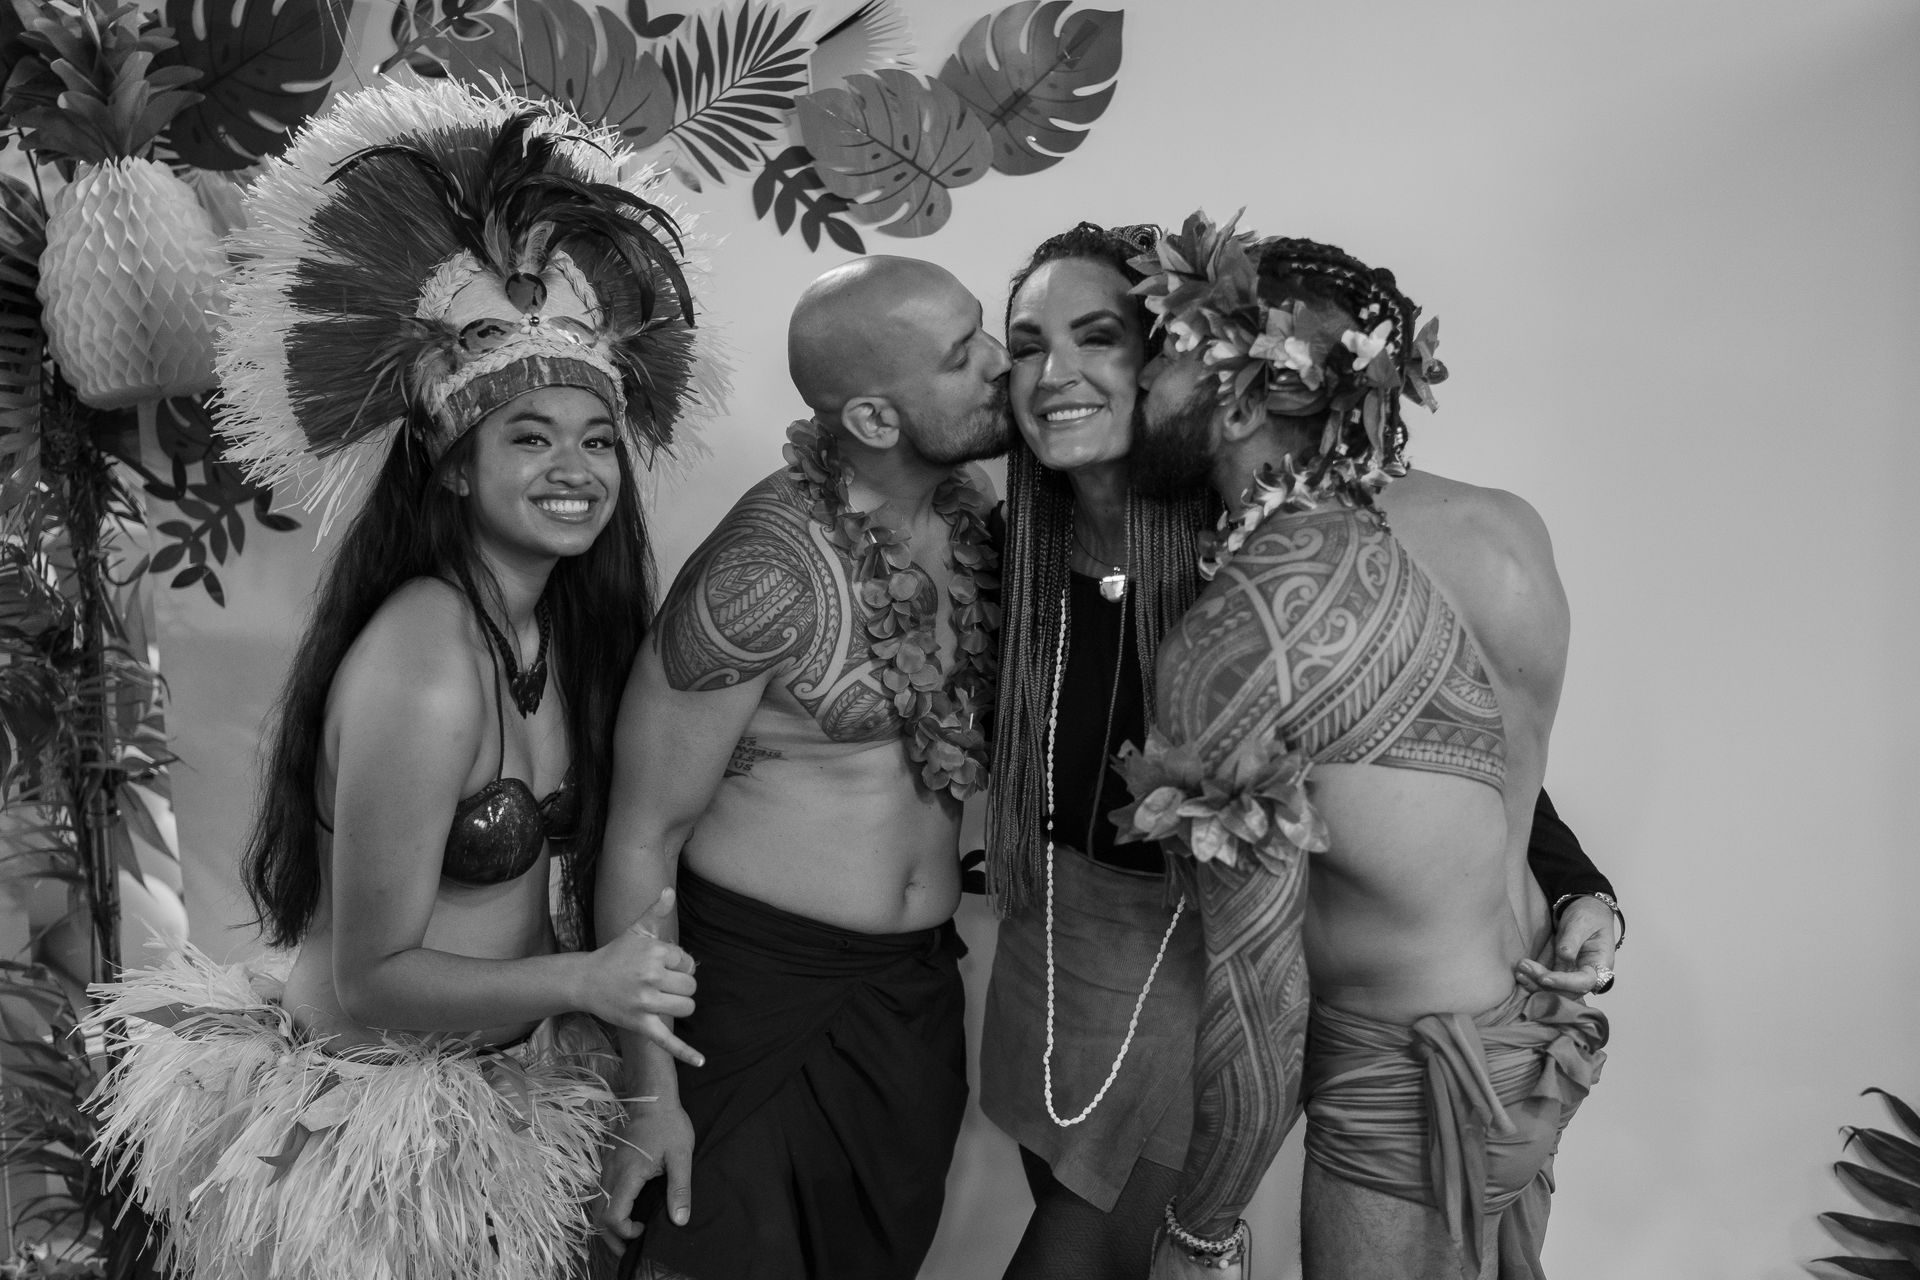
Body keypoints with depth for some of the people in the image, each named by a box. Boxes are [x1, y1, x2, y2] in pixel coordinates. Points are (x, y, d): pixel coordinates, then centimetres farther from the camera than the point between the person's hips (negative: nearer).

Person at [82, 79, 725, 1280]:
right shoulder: (424, 664, -26)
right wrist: (583, 979, -24)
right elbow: (369, 977, -20)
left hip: (513, 1093, 7)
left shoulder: (563, 623, -3)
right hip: (380, 1126, -7)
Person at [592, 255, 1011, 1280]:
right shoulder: (762, 570, -22)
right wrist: (650, 1094, -12)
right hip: (760, 982, -6)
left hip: (920, 988, 6)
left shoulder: (974, 508, -3)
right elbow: (644, 836, -14)